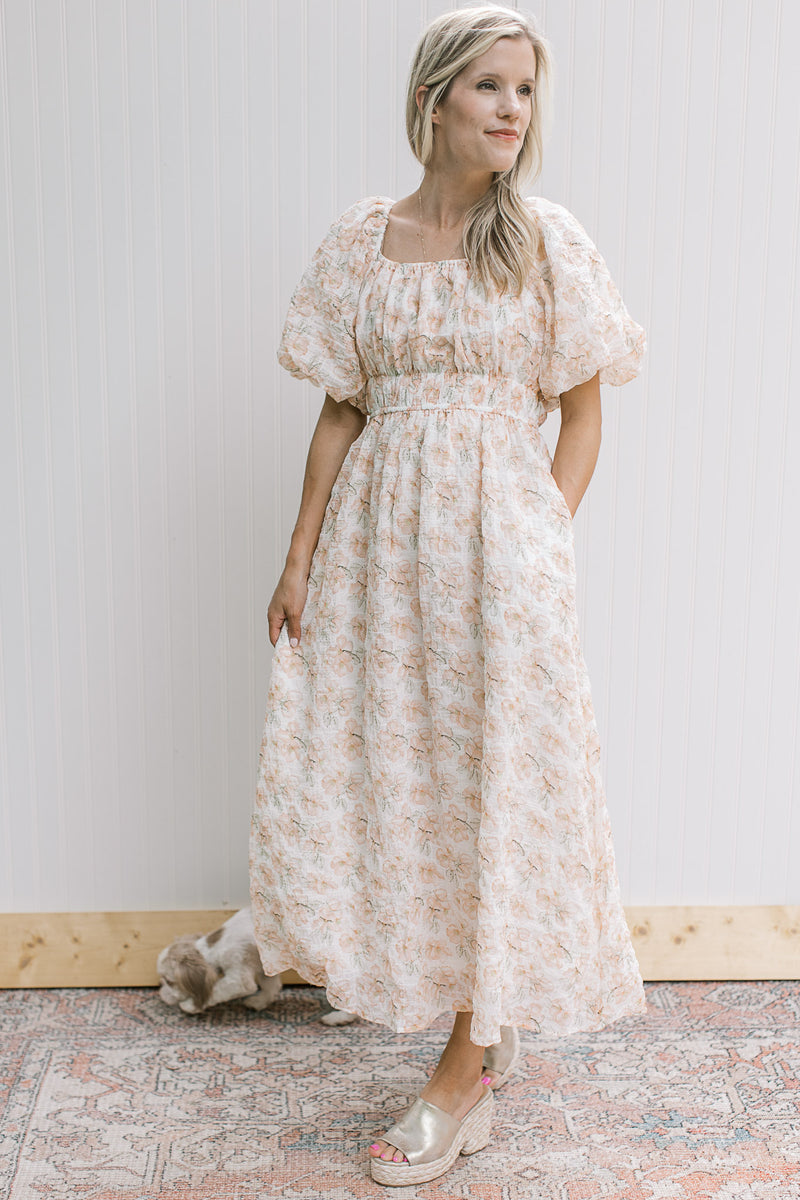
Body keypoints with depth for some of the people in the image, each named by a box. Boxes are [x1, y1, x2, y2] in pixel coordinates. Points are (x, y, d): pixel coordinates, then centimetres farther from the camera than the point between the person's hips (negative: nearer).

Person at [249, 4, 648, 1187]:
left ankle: (470, 1066, 17)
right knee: (369, 767, 6)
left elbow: (581, 417, 1)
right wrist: (300, 557, 3)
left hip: (499, 532, -3)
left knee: (490, 780, 2)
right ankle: (482, 1013, 29)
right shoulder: (360, 241, 6)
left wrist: (539, 548, -7)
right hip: (378, 535, 3)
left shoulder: (549, 242, -1)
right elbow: (341, 411, 7)